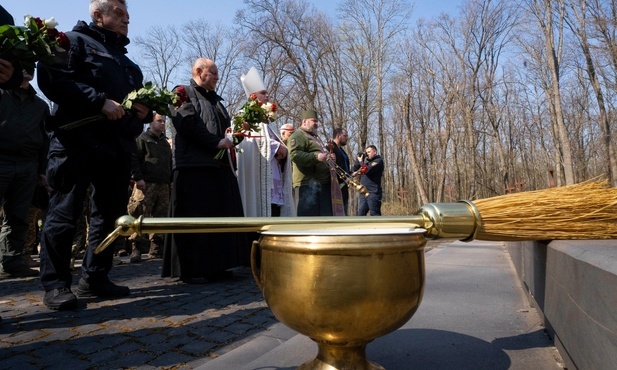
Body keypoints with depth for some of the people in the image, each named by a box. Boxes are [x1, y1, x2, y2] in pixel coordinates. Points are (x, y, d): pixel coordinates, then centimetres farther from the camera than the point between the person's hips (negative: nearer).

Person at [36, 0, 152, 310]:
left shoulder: (127, 63, 27)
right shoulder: (75, 40, 5)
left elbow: (142, 100, 26)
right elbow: (52, 78, -10)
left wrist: (145, 111, 2)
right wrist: (100, 102, -18)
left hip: (118, 147, 8)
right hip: (78, 142, -7)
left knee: (109, 215, 7)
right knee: (64, 213, -5)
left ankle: (94, 278, 17)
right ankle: (55, 284, 4)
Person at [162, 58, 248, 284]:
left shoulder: (216, 100, 25)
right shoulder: (183, 93, 2)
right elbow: (186, 123, -14)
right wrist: (217, 142, -16)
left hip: (220, 166, 8)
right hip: (194, 166, -8)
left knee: (221, 216, 6)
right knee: (195, 220, -6)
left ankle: (215, 265, 13)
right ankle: (191, 270, 2)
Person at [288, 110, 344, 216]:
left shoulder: (314, 137, 28)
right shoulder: (298, 136, -3)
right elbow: (294, 155, -20)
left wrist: (329, 157, 16)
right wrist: (316, 157, -28)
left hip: (323, 183, 10)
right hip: (308, 184, -10)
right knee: (308, 214, -10)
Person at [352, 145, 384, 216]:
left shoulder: (378, 161, -2)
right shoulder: (366, 161, 21)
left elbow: (367, 170, -17)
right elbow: (355, 169, 17)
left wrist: (361, 161, 0)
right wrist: (358, 159, 6)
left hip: (373, 192, -7)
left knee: (375, 214, -7)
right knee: (361, 214, 6)